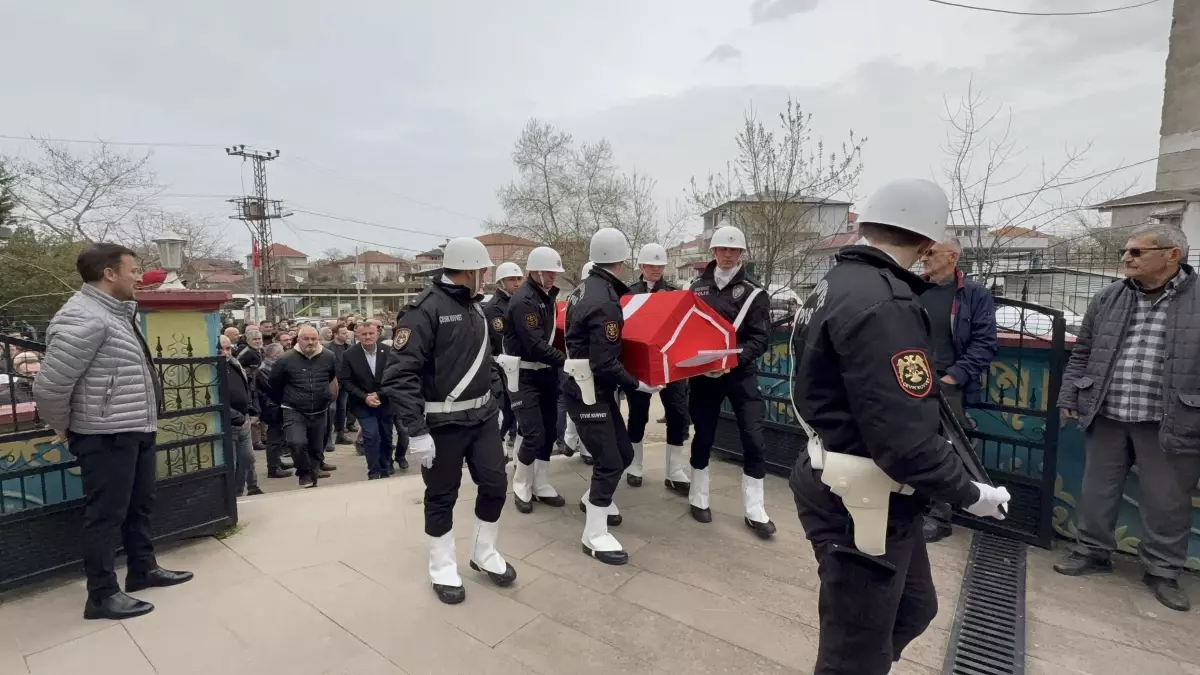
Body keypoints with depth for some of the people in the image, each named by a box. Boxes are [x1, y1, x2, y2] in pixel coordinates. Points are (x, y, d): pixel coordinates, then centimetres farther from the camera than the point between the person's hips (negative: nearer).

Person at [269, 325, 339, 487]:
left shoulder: (329, 357, -5)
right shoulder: (286, 359, -11)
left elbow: (335, 378, 14)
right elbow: (273, 385, 2)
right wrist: (285, 402, 11)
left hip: (320, 412, 3)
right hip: (294, 411, -3)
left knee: (317, 447, 13)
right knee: (297, 443, -22)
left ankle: (313, 470, 37)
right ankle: (305, 473, 3)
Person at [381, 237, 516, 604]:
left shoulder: (476, 306, 8)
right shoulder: (426, 310, -18)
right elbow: (400, 375, -22)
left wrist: (493, 391, 15)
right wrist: (416, 431, -24)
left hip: (483, 415, 7)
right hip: (443, 422, -7)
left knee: (495, 484, 10)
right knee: (442, 496, 9)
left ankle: (484, 555, 33)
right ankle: (443, 568, 29)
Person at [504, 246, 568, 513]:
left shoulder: (547, 296, 9)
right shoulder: (523, 301, -18)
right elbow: (535, 346, -25)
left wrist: (559, 364, 3)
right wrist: (567, 361, -26)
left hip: (546, 371, 8)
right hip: (525, 375, -8)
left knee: (548, 431, 11)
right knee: (534, 435, -9)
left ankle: (541, 486, 25)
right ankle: (521, 487, 14)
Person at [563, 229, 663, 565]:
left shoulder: (585, 288, 7)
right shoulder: (605, 302, -24)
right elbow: (605, 364, -25)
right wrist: (637, 385, -15)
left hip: (591, 386, 10)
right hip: (588, 391, -10)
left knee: (623, 452, 17)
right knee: (610, 461, -4)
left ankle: (593, 499, 40)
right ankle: (595, 536, 10)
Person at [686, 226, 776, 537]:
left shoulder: (753, 291, -2)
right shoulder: (697, 288, 7)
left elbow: (761, 337, -8)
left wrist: (734, 358, -24)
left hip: (741, 374, -1)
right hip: (703, 374, 2)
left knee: (753, 439, -3)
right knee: (703, 436, 9)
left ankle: (754, 511, 11)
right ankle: (698, 498, 27)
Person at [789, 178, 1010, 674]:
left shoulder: (834, 285, 8)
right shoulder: (882, 303, -25)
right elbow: (906, 435, -28)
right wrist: (968, 493, -12)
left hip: (856, 486, 10)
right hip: (861, 501, -10)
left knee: (914, 607, 26)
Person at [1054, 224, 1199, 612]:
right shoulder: (1107, 301, 6)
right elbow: (1081, 354, 11)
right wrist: (1069, 398, 6)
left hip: (1168, 423, -3)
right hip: (1108, 417, 3)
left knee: (1167, 501, 10)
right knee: (1097, 489, 13)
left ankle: (1163, 570, 28)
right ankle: (1092, 551, 29)